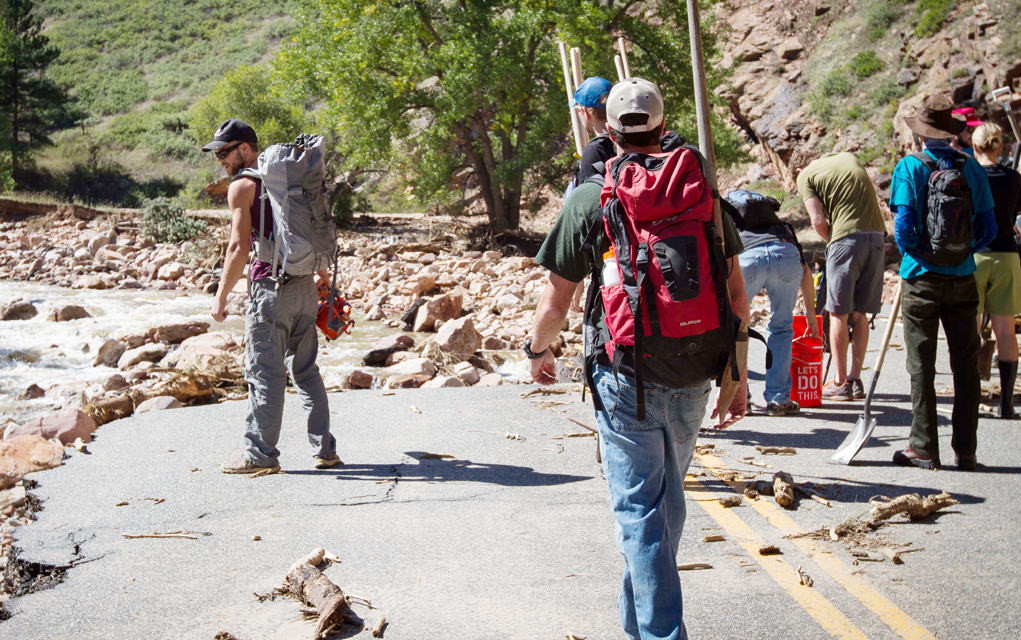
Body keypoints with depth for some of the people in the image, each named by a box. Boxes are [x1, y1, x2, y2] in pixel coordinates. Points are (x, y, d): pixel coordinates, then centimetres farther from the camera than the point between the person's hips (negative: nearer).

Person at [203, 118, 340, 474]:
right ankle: (325, 448, 15)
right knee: (306, 370, 13)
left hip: (271, 287, -7)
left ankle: (261, 454, 2)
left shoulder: (242, 186, -7)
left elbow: (239, 247, -13)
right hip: (305, 285, 7)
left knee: (264, 372, -2)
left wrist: (221, 295, -7)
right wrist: (322, 273, 31)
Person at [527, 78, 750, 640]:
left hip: (625, 377, -4)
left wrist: (537, 350, 17)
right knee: (667, 498, 21)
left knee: (639, 509, 3)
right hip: (693, 377, 4)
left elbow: (556, 300, -3)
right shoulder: (701, 192, 3)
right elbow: (735, 293, 3)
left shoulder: (590, 198, -5)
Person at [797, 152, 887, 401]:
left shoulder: (805, 176, 5)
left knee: (839, 313, 3)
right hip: (876, 235, 5)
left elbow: (818, 220, -5)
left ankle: (841, 382, 5)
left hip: (847, 238, -5)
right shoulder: (849, 157, 22)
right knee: (859, 313, 11)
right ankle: (856, 380, 14)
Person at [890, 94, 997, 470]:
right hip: (962, 280, 2)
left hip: (922, 280, -2)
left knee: (922, 367, 4)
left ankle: (924, 449, 8)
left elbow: (903, 227, -12)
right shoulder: (971, 167, 2)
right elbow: (988, 230, 3)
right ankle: (966, 451, 12)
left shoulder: (909, 168, -7)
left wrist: (910, 254, 8)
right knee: (966, 366, 8)